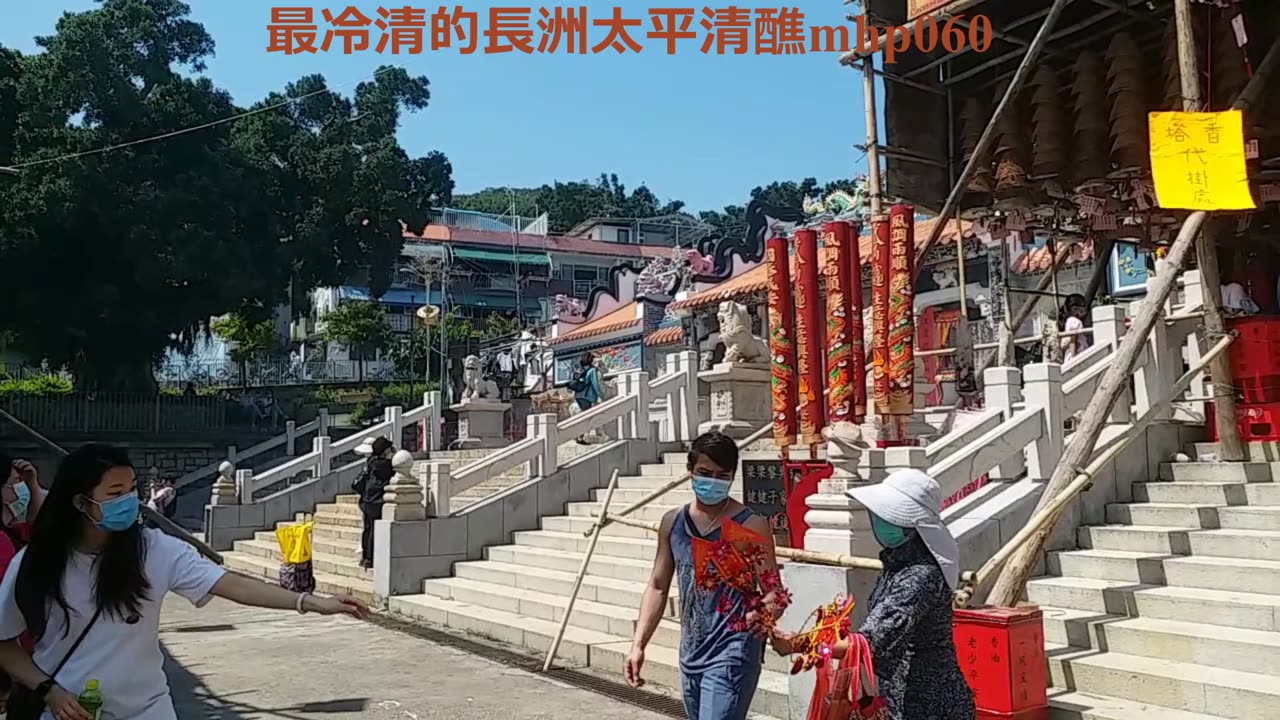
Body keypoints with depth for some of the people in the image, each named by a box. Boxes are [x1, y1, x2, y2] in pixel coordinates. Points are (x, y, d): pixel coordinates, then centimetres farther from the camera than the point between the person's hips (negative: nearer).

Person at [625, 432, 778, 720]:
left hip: (732, 655, -6)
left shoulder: (751, 526, -9)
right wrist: (638, 644, 7)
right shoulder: (672, 522, 6)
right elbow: (658, 587, 13)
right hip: (690, 654, 6)